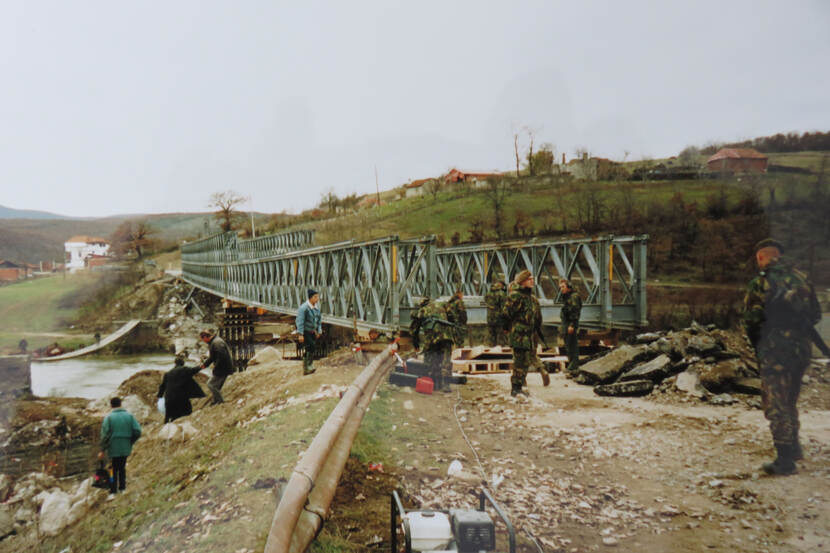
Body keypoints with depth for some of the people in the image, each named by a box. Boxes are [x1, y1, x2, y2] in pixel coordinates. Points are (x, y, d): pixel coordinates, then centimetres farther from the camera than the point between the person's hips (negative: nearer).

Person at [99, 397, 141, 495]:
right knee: (122, 467, 21)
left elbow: (105, 435, -11)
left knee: (114, 469, 10)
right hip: (126, 448, 3)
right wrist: (130, 442, 9)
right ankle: (122, 487, 24)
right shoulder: (129, 416, -1)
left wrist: (102, 450, -3)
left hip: (113, 448, -3)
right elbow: (137, 431, -6)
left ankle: (113, 490, 12)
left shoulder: (109, 417, -9)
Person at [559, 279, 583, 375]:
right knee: (568, 347, 13)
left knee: (573, 346, -8)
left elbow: (575, 312, -18)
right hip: (565, 325, 10)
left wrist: (572, 325, -23)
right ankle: (571, 366, 21)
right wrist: (562, 326, 22)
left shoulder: (574, 297, -10)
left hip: (571, 326, -10)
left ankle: (573, 368, -7)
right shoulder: (565, 298, 18)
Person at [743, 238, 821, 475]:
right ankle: (793, 447, 35)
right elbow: (816, 315, 12)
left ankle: (785, 461, 1)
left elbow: (751, 321, -9)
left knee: (777, 405, 0)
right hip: (802, 348, 7)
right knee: (789, 402, 23)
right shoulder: (801, 278, 6)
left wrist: (758, 347, 7)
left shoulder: (761, 282, -11)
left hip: (775, 349, -7)